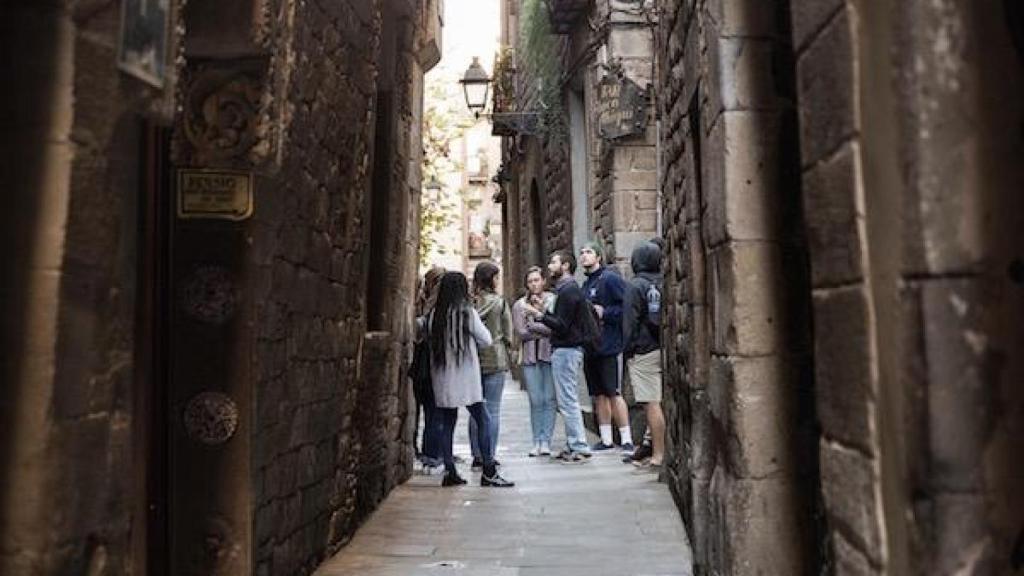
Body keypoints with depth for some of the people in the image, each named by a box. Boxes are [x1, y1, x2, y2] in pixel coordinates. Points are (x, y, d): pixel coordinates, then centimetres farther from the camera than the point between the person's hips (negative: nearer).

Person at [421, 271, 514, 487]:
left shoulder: (434, 314, 2)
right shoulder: (467, 312, -9)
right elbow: (487, 340, -4)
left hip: (442, 379, 5)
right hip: (465, 376, -5)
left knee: (448, 424, 11)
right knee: (483, 421, 1)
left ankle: (449, 471, 12)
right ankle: (489, 471, -2)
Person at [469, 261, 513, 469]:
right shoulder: (500, 303, -8)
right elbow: (508, 335, -3)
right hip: (495, 360, -3)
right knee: (493, 410, 4)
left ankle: (477, 455, 14)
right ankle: (490, 456, 5)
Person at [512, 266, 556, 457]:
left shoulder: (553, 301, 3)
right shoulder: (519, 305, 9)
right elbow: (522, 333, -1)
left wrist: (533, 325, -6)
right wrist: (545, 330, -5)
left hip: (550, 355, -1)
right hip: (530, 356, 2)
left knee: (549, 399, -3)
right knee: (535, 401, 2)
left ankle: (546, 441, 3)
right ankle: (537, 442, 9)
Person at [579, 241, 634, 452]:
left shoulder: (611, 278, -7)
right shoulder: (585, 284, 17)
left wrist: (605, 312, -17)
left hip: (609, 347, -8)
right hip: (590, 347, 8)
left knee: (613, 393, -6)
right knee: (598, 395, 10)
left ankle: (626, 439, 1)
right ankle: (606, 439, 18)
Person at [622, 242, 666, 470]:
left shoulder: (635, 286, -7)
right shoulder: (665, 284, 7)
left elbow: (630, 321, -8)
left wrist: (627, 351, -2)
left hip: (644, 351, -6)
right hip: (664, 349, 6)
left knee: (652, 404, -5)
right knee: (660, 402, 10)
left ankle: (657, 455, -3)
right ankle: (660, 450, 15)